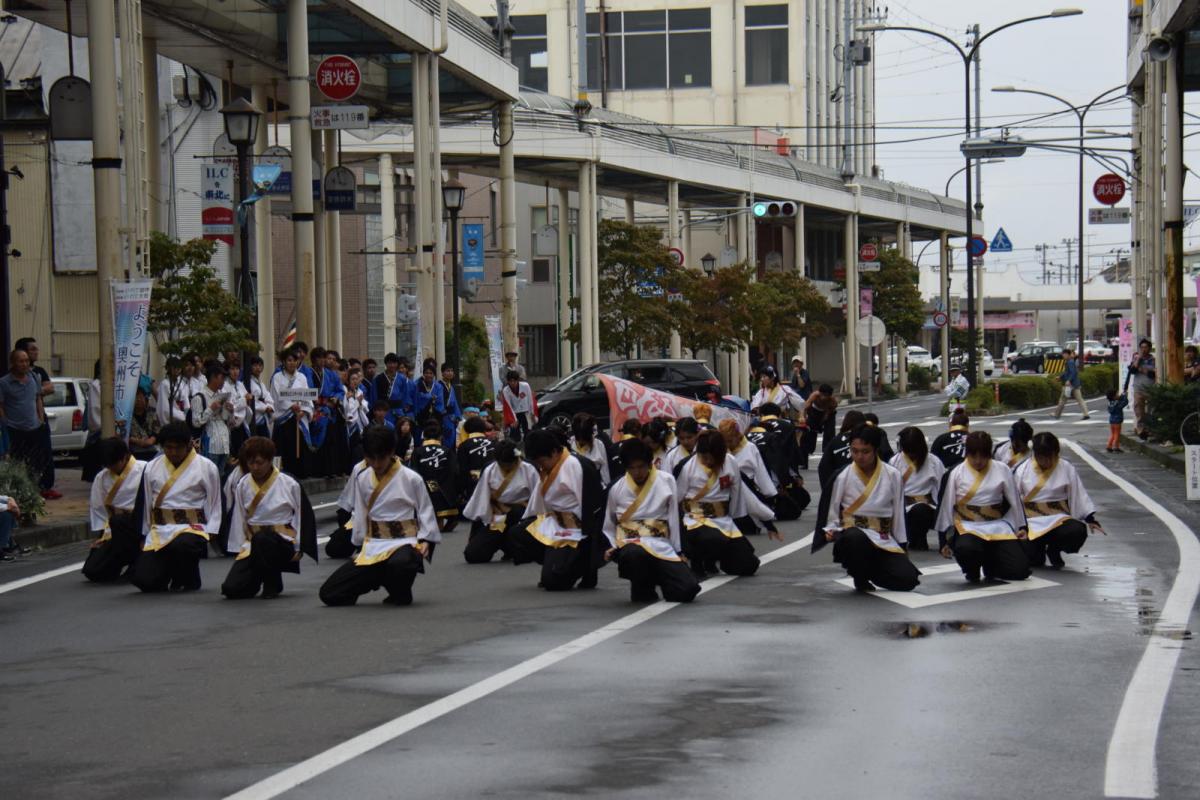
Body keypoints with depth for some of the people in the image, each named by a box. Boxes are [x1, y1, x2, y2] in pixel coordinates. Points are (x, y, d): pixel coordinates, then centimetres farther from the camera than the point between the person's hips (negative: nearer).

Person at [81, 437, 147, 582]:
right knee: (92, 571, -14)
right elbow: (97, 508, 12)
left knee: (118, 521, -39)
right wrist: (105, 532, -2)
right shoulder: (102, 478, 11)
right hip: (112, 532, 5)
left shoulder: (144, 471, -7)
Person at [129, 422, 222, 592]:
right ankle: (172, 568, 18)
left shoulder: (206, 467, 1)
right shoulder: (151, 468, 10)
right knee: (143, 579, -17)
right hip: (159, 530, 3)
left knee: (182, 545, -41)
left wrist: (209, 534, -6)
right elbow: (146, 504, 16)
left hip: (192, 528, -3)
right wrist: (144, 536, 16)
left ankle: (188, 580, -7)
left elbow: (214, 505, 4)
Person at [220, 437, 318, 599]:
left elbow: (305, 517, 2)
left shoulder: (289, 485, -4)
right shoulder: (242, 485, 6)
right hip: (252, 544, 3)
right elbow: (238, 519, 10)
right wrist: (240, 548, 4)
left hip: (283, 542, -3)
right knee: (231, 589, -19)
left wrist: (298, 549, -3)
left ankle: (273, 583, -16)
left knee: (262, 538, -42)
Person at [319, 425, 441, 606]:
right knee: (329, 593, -9)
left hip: (403, 543, -4)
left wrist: (425, 541, -12)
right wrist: (360, 547, 11)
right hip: (372, 546, 5)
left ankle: (401, 592, -9)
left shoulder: (411, 479, -5)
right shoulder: (362, 479, 8)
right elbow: (360, 516, 14)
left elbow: (425, 512, 0)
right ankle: (385, 578, 9)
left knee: (400, 564, -46)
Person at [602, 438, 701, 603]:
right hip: (629, 544, -1)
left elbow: (673, 518, 5)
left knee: (688, 589, -21)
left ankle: (655, 576, 12)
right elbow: (609, 525, 18)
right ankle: (642, 588, -7)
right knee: (636, 555, -42)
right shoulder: (617, 489, 6)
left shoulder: (666, 481, 2)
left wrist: (677, 551, 4)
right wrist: (613, 547, 0)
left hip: (661, 545, 1)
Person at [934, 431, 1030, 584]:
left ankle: (989, 563, 18)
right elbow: (945, 507, 5)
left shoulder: (1002, 471, 4)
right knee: (967, 548, -39)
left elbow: (1015, 501, 12)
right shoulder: (955, 474, 0)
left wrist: (1022, 527, 10)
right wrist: (944, 539, 4)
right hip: (967, 527, -2)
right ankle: (972, 570, 0)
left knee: (1020, 569, -14)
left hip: (997, 526, 2)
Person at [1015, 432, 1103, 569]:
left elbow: (1079, 495, 5)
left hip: (1058, 519, 0)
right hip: (1031, 521, 0)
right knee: (1031, 558, -24)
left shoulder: (1067, 469, 1)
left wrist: (1090, 519, -1)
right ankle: (1039, 547, 18)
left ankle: (1054, 549, 2)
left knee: (1078, 531, -33)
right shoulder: (1023, 470, 2)